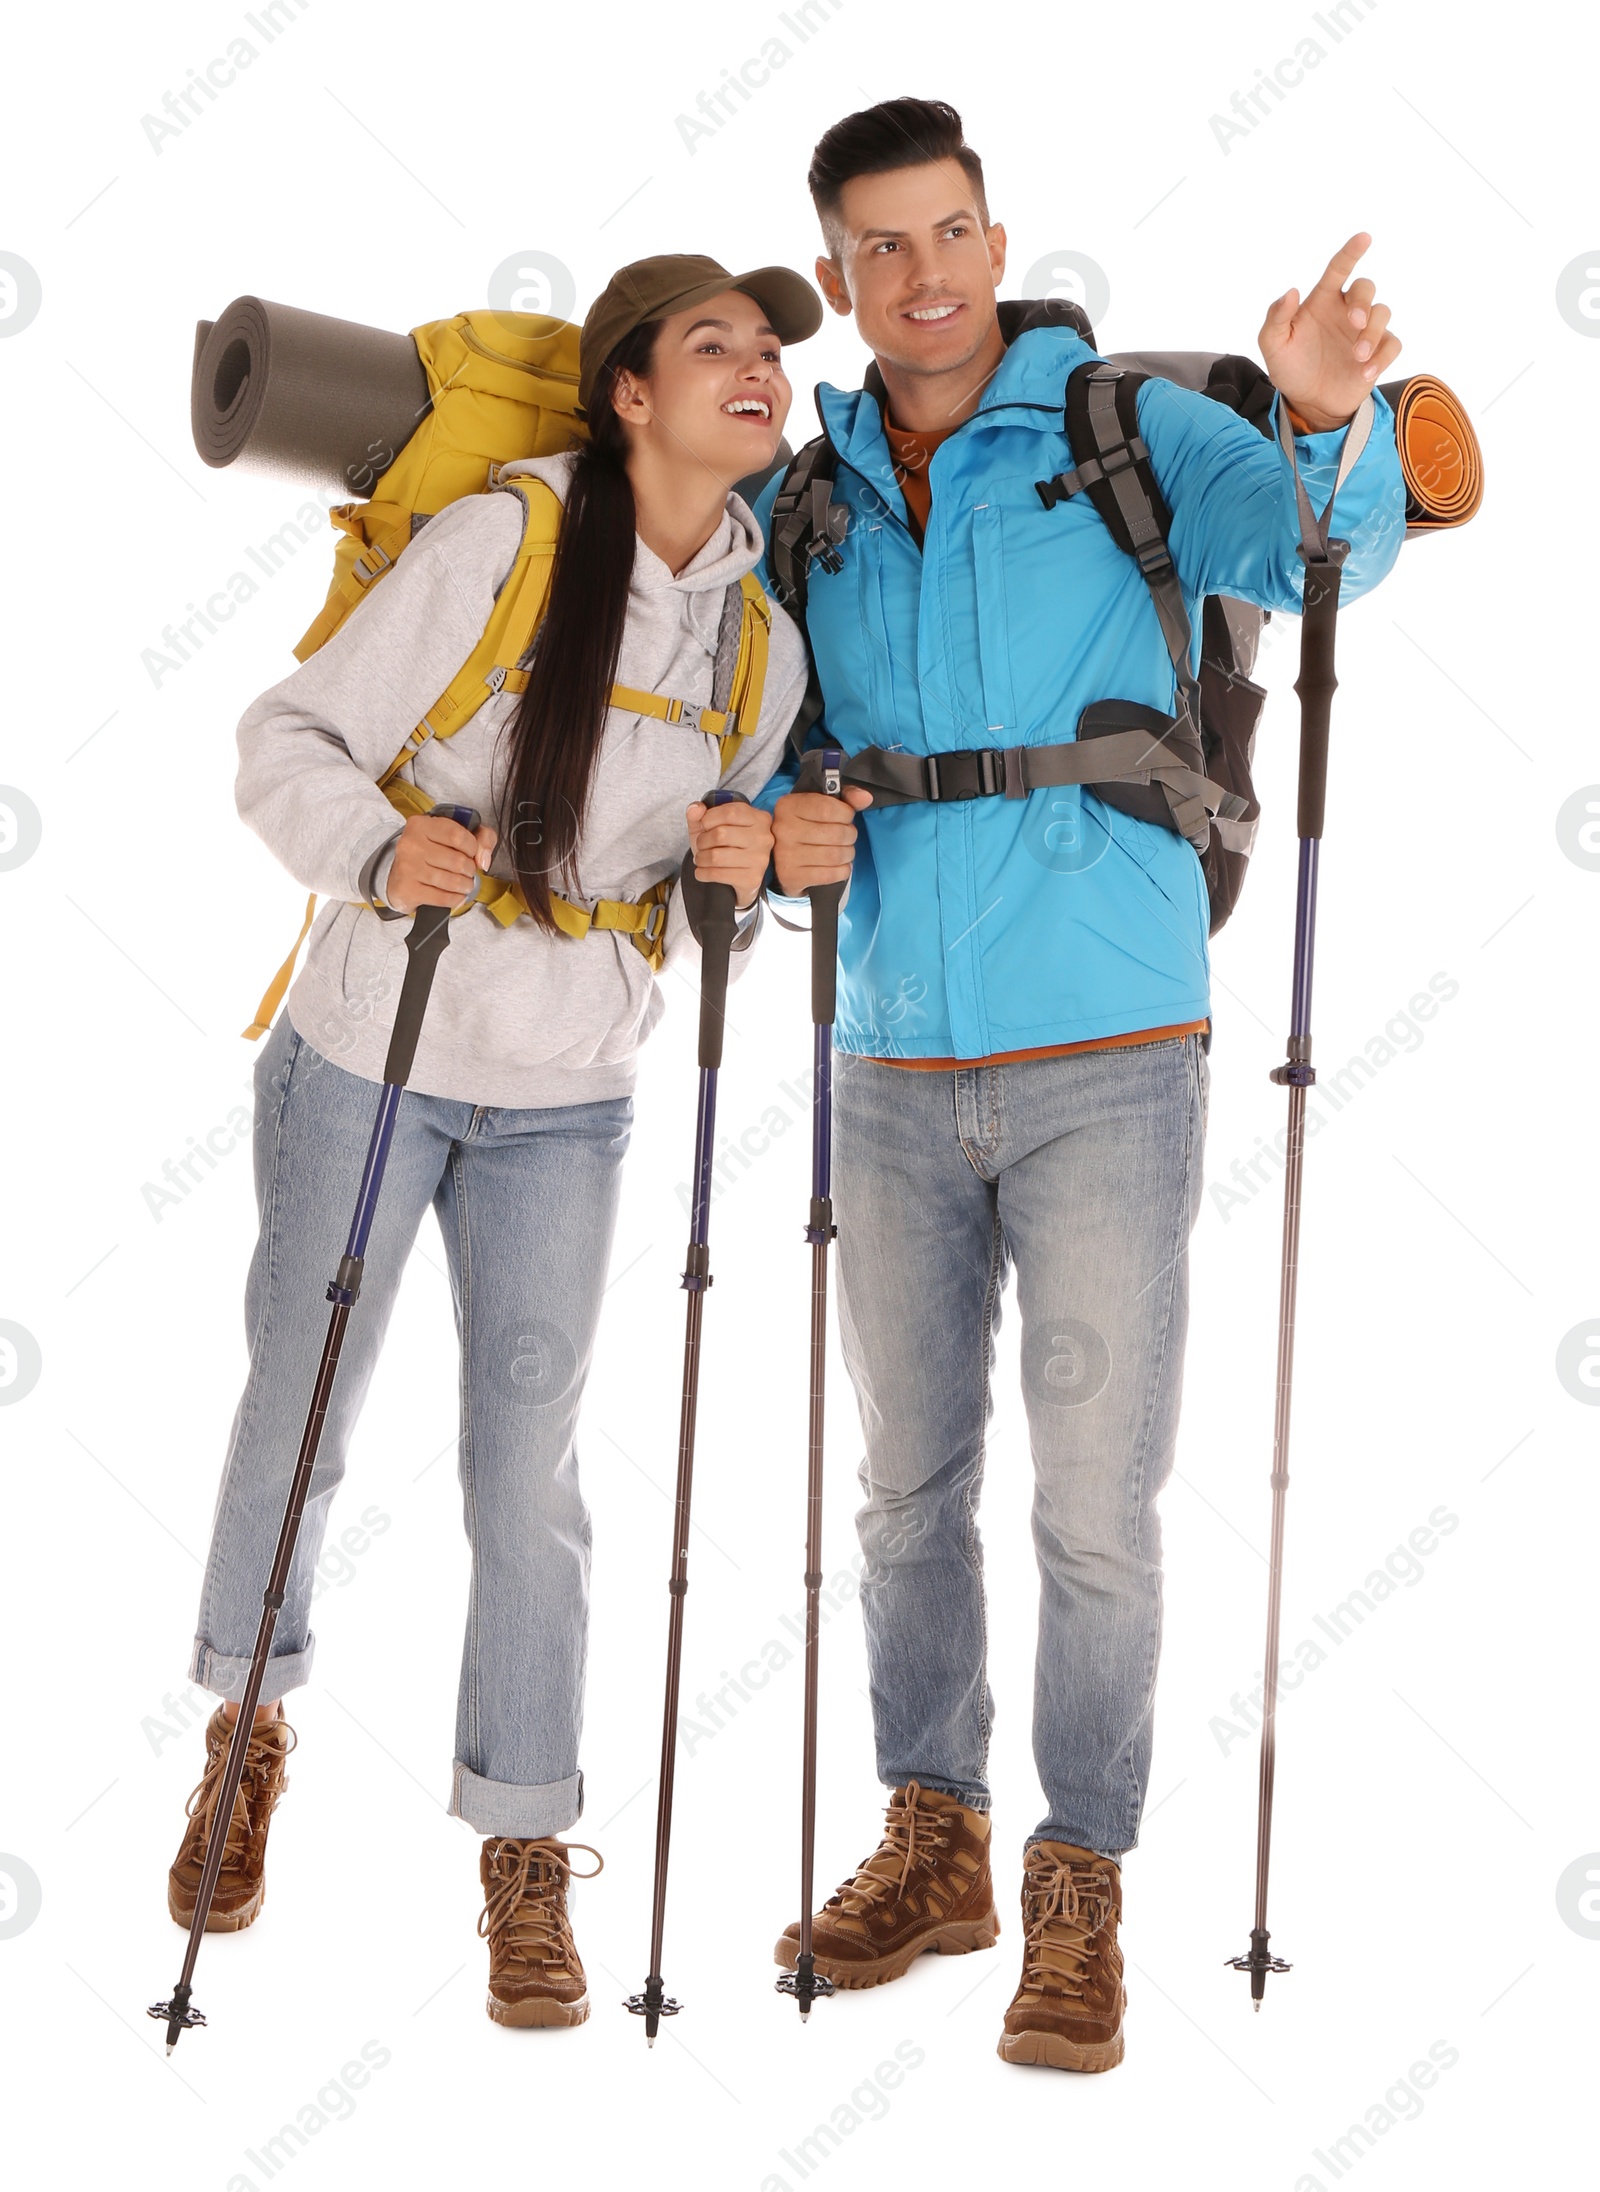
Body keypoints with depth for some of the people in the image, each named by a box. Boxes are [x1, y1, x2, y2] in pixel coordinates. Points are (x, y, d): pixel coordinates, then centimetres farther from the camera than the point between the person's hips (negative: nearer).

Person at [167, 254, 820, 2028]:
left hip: (565, 1105, 3)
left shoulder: (764, 641, 1)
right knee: (299, 1413, 12)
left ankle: (524, 1862, 18)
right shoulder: (491, 547, -13)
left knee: (525, 1471, 3)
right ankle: (247, 1727, 39)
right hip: (366, 1062, -2)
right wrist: (377, 854, -28)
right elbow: (287, 743, -9)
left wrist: (735, 868, -13)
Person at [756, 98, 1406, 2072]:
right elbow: (764, 742, 15)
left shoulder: (1127, 438, -1)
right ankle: (934, 1850, 31)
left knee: (1096, 1503, -1)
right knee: (909, 1481, 13)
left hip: (1106, 1059, -4)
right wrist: (780, 829, -8)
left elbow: (1314, 547, -16)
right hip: (892, 1072, 4)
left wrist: (1323, 420, -38)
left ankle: (1080, 1893, 17)